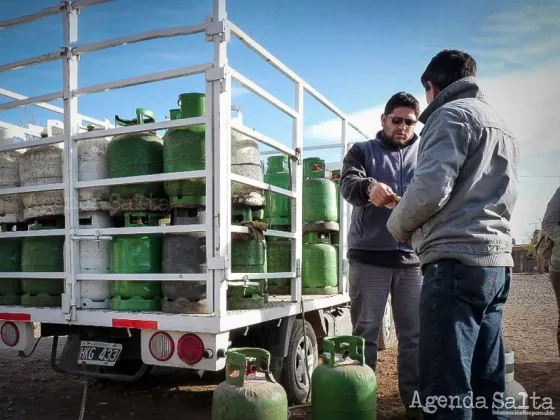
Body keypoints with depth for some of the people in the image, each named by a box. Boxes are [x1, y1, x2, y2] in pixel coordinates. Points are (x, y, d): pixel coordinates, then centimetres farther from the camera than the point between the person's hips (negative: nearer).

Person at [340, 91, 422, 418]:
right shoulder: (362, 151, 10)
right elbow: (348, 183, -8)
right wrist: (369, 187, -32)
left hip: (413, 257, 2)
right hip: (369, 255, -2)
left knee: (415, 334, 9)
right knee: (366, 330, 5)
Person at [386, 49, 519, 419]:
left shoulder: (451, 114, -2)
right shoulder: (502, 126, 25)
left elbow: (431, 188, -16)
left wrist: (398, 226, 2)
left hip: (457, 262, -9)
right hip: (496, 262, 9)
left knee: (446, 389, -5)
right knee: (487, 384, 13)